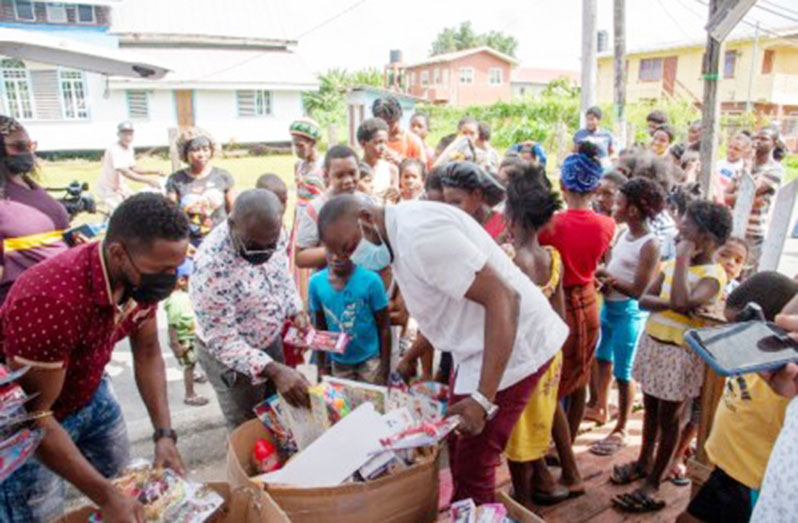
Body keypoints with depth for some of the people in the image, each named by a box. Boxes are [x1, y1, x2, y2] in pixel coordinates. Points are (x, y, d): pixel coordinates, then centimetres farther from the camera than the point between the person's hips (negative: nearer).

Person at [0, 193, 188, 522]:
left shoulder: (142, 277, -18)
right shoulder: (50, 301, -39)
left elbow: (147, 353, -5)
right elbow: (33, 417, -31)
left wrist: (164, 433, -15)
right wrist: (105, 496, -31)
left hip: (91, 394, 6)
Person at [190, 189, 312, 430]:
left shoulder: (272, 234, -16)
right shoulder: (211, 266, -36)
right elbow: (223, 341, -29)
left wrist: (296, 310, -9)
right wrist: (274, 370, -38)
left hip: (271, 340, 6)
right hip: (229, 355, -5)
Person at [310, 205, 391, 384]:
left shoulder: (371, 281, -21)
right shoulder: (316, 282, -12)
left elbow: (384, 328, -11)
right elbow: (321, 327, 1)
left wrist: (385, 369, -7)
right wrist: (321, 367, 6)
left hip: (370, 359, -2)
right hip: (339, 362, 3)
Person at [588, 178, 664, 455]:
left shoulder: (650, 245, -20)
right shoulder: (624, 235, 4)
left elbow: (638, 291, -22)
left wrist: (606, 278, -18)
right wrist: (600, 275, -13)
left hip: (629, 313, -8)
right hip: (608, 306, 8)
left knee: (622, 372, 3)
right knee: (603, 359, 22)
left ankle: (621, 430, 19)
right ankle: (601, 408, 42)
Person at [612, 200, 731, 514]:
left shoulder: (713, 275, -17)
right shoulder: (673, 264, 4)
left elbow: (681, 302, -35)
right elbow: (644, 300, 0)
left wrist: (683, 259, -24)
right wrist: (671, 305, -19)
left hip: (680, 354, -6)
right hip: (652, 343, 6)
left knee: (669, 418, 7)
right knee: (651, 409, 20)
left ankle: (652, 485, 20)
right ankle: (644, 462, 39)